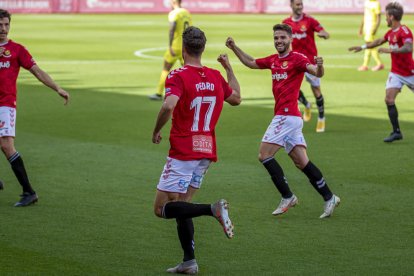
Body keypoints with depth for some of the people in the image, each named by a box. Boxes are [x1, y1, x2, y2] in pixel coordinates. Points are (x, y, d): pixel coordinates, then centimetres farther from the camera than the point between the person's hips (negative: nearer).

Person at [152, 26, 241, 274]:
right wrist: (229, 68, 33)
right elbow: (236, 98, 24)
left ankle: (214, 209, -21)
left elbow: (169, 106, -29)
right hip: (207, 151, 7)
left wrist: (156, 132, -12)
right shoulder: (216, 76, 6)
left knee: (162, 209, -3)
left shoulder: (178, 76, -12)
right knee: (181, 206, 16)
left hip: (183, 153, -7)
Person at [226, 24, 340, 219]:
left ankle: (287, 197, -3)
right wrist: (234, 48, 24)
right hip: (284, 117, 8)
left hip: (287, 116, -8)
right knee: (301, 162, 7)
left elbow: (316, 73, -23)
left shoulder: (297, 59, -9)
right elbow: (251, 63, 31)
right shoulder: (273, 60, 16)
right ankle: (329, 197, 9)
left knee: (264, 155, -8)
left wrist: (319, 67, -45)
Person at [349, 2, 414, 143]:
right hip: (396, 72, 7)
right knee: (389, 99, -8)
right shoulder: (391, 32, 10)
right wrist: (362, 47, 32)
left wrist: (390, 50, -39)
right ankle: (396, 132, -4)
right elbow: (379, 41, 28)